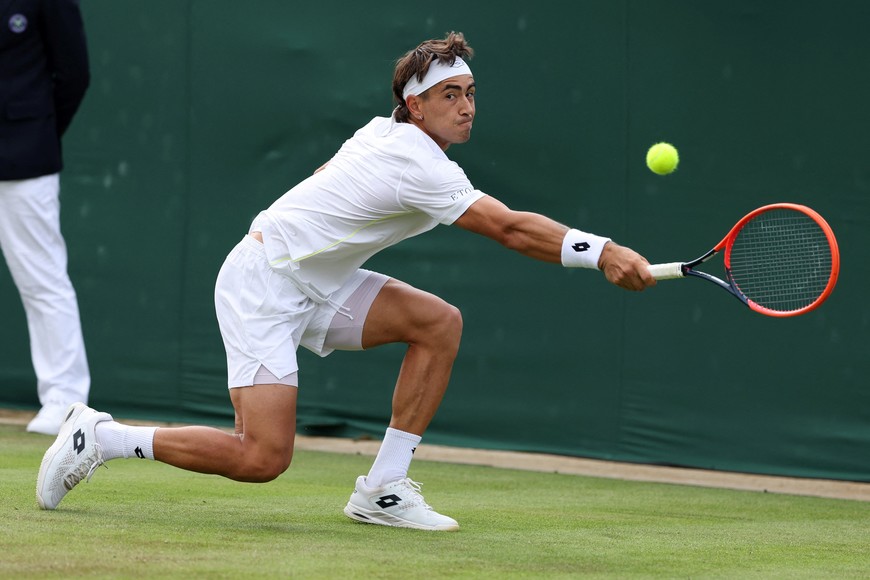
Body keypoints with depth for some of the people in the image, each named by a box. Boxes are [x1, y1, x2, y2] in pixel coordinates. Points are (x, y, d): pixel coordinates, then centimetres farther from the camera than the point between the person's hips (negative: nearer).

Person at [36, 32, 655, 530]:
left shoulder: (383, 132, 5)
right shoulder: (419, 167, -24)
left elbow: (328, 183, 24)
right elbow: (510, 227, -33)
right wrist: (603, 252, -39)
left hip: (314, 283, 10)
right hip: (262, 283, -10)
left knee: (440, 322, -3)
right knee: (263, 458, -18)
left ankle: (383, 490, -1)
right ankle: (100, 436, -1)